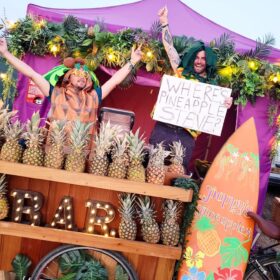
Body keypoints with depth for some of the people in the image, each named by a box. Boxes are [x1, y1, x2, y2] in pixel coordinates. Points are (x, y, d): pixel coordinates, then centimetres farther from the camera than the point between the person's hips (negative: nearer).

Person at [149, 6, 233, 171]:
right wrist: (165, 23, 1)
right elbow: (169, 47, 8)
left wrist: (226, 105, -16)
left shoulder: (213, 86, 10)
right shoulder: (181, 72, 11)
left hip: (187, 135, 0)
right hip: (164, 128, 0)